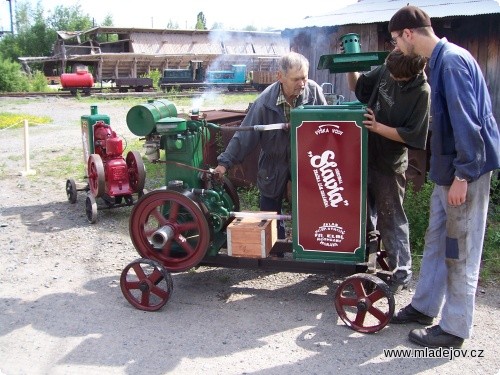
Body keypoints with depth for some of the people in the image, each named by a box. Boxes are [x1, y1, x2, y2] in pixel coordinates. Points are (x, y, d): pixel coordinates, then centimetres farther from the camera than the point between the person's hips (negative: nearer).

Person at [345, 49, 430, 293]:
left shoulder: (421, 92, -19)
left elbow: (410, 135, -19)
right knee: (365, 206, 22)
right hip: (366, 154, 6)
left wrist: (377, 127, -25)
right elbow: (359, 87, 11)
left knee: (391, 218, 1)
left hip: (390, 165, -6)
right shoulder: (385, 70, -4)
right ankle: (370, 242, 47)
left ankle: (401, 273, 14)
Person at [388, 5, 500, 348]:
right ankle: (425, 307, 31)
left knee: (460, 251, 0)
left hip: (464, 171, -10)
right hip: (448, 169, 10)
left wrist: (462, 175, -21)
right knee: (437, 241, 17)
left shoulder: (452, 60, -17)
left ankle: (455, 329, 12)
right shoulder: (441, 59, 12)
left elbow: (466, 121, -22)